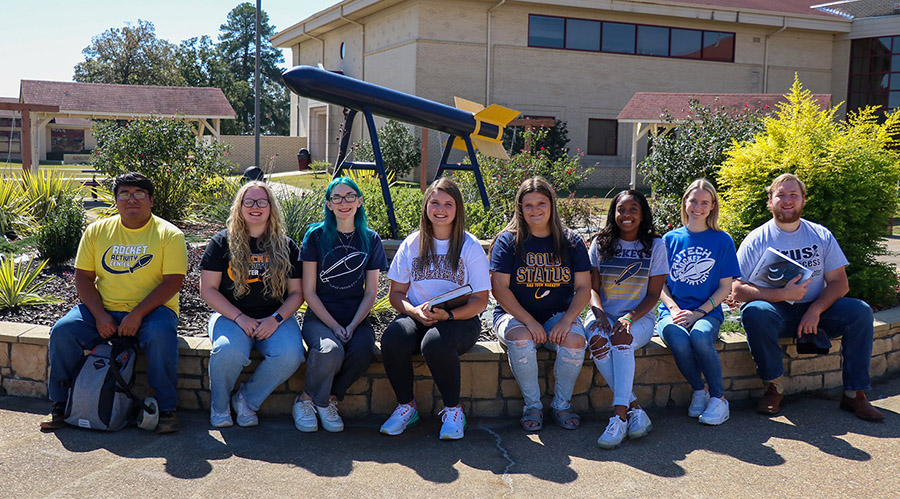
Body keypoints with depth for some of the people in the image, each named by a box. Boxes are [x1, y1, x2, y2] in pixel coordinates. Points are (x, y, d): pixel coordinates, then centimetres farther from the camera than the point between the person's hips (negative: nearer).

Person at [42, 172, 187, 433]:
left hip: (151, 310, -3)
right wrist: (100, 315, -11)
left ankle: (166, 408, -19)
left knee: (160, 335, -35)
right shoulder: (97, 231, 8)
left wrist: (137, 315, -21)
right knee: (62, 331, -20)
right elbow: (83, 277, 5)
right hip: (104, 310, 4)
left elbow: (173, 281, -11)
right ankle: (60, 404, -1)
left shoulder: (169, 234, -3)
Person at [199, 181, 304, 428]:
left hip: (275, 317, 2)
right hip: (231, 314, -1)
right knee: (228, 351, -34)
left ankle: (247, 399, -3)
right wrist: (240, 318, -13)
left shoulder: (286, 246, 9)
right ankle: (219, 405, -3)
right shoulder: (222, 242, 4)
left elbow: (297, 292, 8)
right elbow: (208, 290, 0)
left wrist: (276, 319, -11)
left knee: (290, 355, -30)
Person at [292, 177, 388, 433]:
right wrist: (334, 326, -12)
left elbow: (371, 291, 7)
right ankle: (306, 400, -5)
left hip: (356, 318, 2)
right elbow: (309, 290, -1)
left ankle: (329, 399, -4)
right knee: (331, 350, -34)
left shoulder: (370, 240, 8)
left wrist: (352, 326, -8)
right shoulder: (316, 236, 1)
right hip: (319, 317, -2)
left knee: (363, 351, -31)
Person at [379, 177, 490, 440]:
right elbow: (396, 293, 9)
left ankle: (453, 409, -12)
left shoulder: (470, 246, 1)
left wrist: (448, 315, -20)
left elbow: (480, 300, -2)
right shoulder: (412, 244, 9)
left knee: (436, 343, -36)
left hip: (460, 320, -2)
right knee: (392, 339, -31)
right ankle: (406, 405, -7)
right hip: (416, 317, 3)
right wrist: (415, 311, -14)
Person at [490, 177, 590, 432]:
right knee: (521, 339, -34)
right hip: (515, 315, -1)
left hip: (560, 314, 2)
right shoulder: (507, 241, 0)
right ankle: (532, 405, -12)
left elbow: (583, 288, 3)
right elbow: (499, 288, -8)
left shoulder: (571, 242, 6)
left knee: (575, 341, -29)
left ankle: (562, 404, -5)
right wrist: (530, 322, -19)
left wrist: (566, 320, -15)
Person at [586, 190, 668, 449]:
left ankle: (620, 416, -39)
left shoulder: (655, 245, 5)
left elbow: (653, 294, 1)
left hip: (639, 316, -1)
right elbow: (593, 289, 5)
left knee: (622, 339, -35)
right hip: (604, 313, 2)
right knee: (598, 340, -33)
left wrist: (629, 318, -17)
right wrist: (600, 315, -16)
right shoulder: (600, 244, 9)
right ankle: (634, 408, -30)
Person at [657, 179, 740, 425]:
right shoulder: (670, 239, 10)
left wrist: (698, 313, -11)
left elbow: (725, 287, 3)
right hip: (673, 311, 1)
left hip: (707, 312, -1)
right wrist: (675, 310, -9)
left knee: (700, 336, -35)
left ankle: (718, 398, -14)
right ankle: (699, 391, -6)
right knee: (678, 340, -33)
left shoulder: (722, 241, 6)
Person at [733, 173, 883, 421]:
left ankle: (855, 393, -13)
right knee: (753, 312, -35)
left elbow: (839, 282, 1)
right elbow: (739, 290, -12)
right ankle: (774, 387, -18)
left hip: (816, 310, 3)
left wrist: (816, 309, -18)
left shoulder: (821, 236, 5)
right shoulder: (757, 240, -4)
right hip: (777, 313, -3)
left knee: (860, 311, -21)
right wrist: (783, 294, -25)